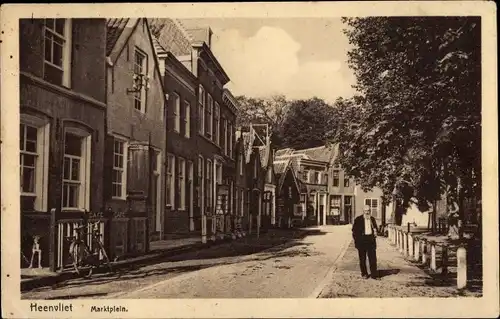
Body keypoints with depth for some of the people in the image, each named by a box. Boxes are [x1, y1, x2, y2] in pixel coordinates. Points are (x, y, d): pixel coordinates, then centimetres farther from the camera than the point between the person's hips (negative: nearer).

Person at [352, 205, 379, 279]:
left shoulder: (372, 219, 11)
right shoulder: (358, 219, -1)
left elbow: (375, 228, 23)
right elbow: (354, 231, 0)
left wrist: (375, 233, 3)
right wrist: (356, 240, -6)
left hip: (371, 240, 3)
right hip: (362, 240, -2)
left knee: (373, 258, 0)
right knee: (362, 258, 5)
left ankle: (374, 274, 5)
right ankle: (364, 274, 16)